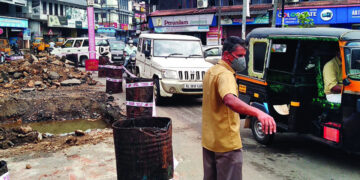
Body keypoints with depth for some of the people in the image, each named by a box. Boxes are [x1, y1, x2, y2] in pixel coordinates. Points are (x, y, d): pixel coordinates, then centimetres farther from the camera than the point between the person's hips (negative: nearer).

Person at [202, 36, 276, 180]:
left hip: (209, 140, 10)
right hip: (226, 143, -10)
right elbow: (230, 100, -42)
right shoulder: (225, 75, -21)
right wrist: (258, 113, -55)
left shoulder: (211, 71, 11)